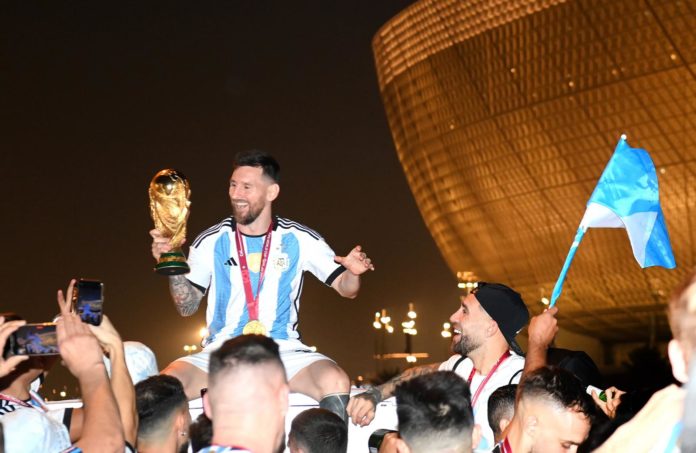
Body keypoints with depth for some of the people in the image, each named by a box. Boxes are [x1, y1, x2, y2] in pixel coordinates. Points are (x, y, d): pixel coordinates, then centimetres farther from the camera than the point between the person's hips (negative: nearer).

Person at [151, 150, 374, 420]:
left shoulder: (299, 240, 4)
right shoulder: (211, 242, 5)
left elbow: (345, 288, 7)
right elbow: (187, 307, 9)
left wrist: (353, 272, -16)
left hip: (282, 351, 0)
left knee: (336, 382, -30)